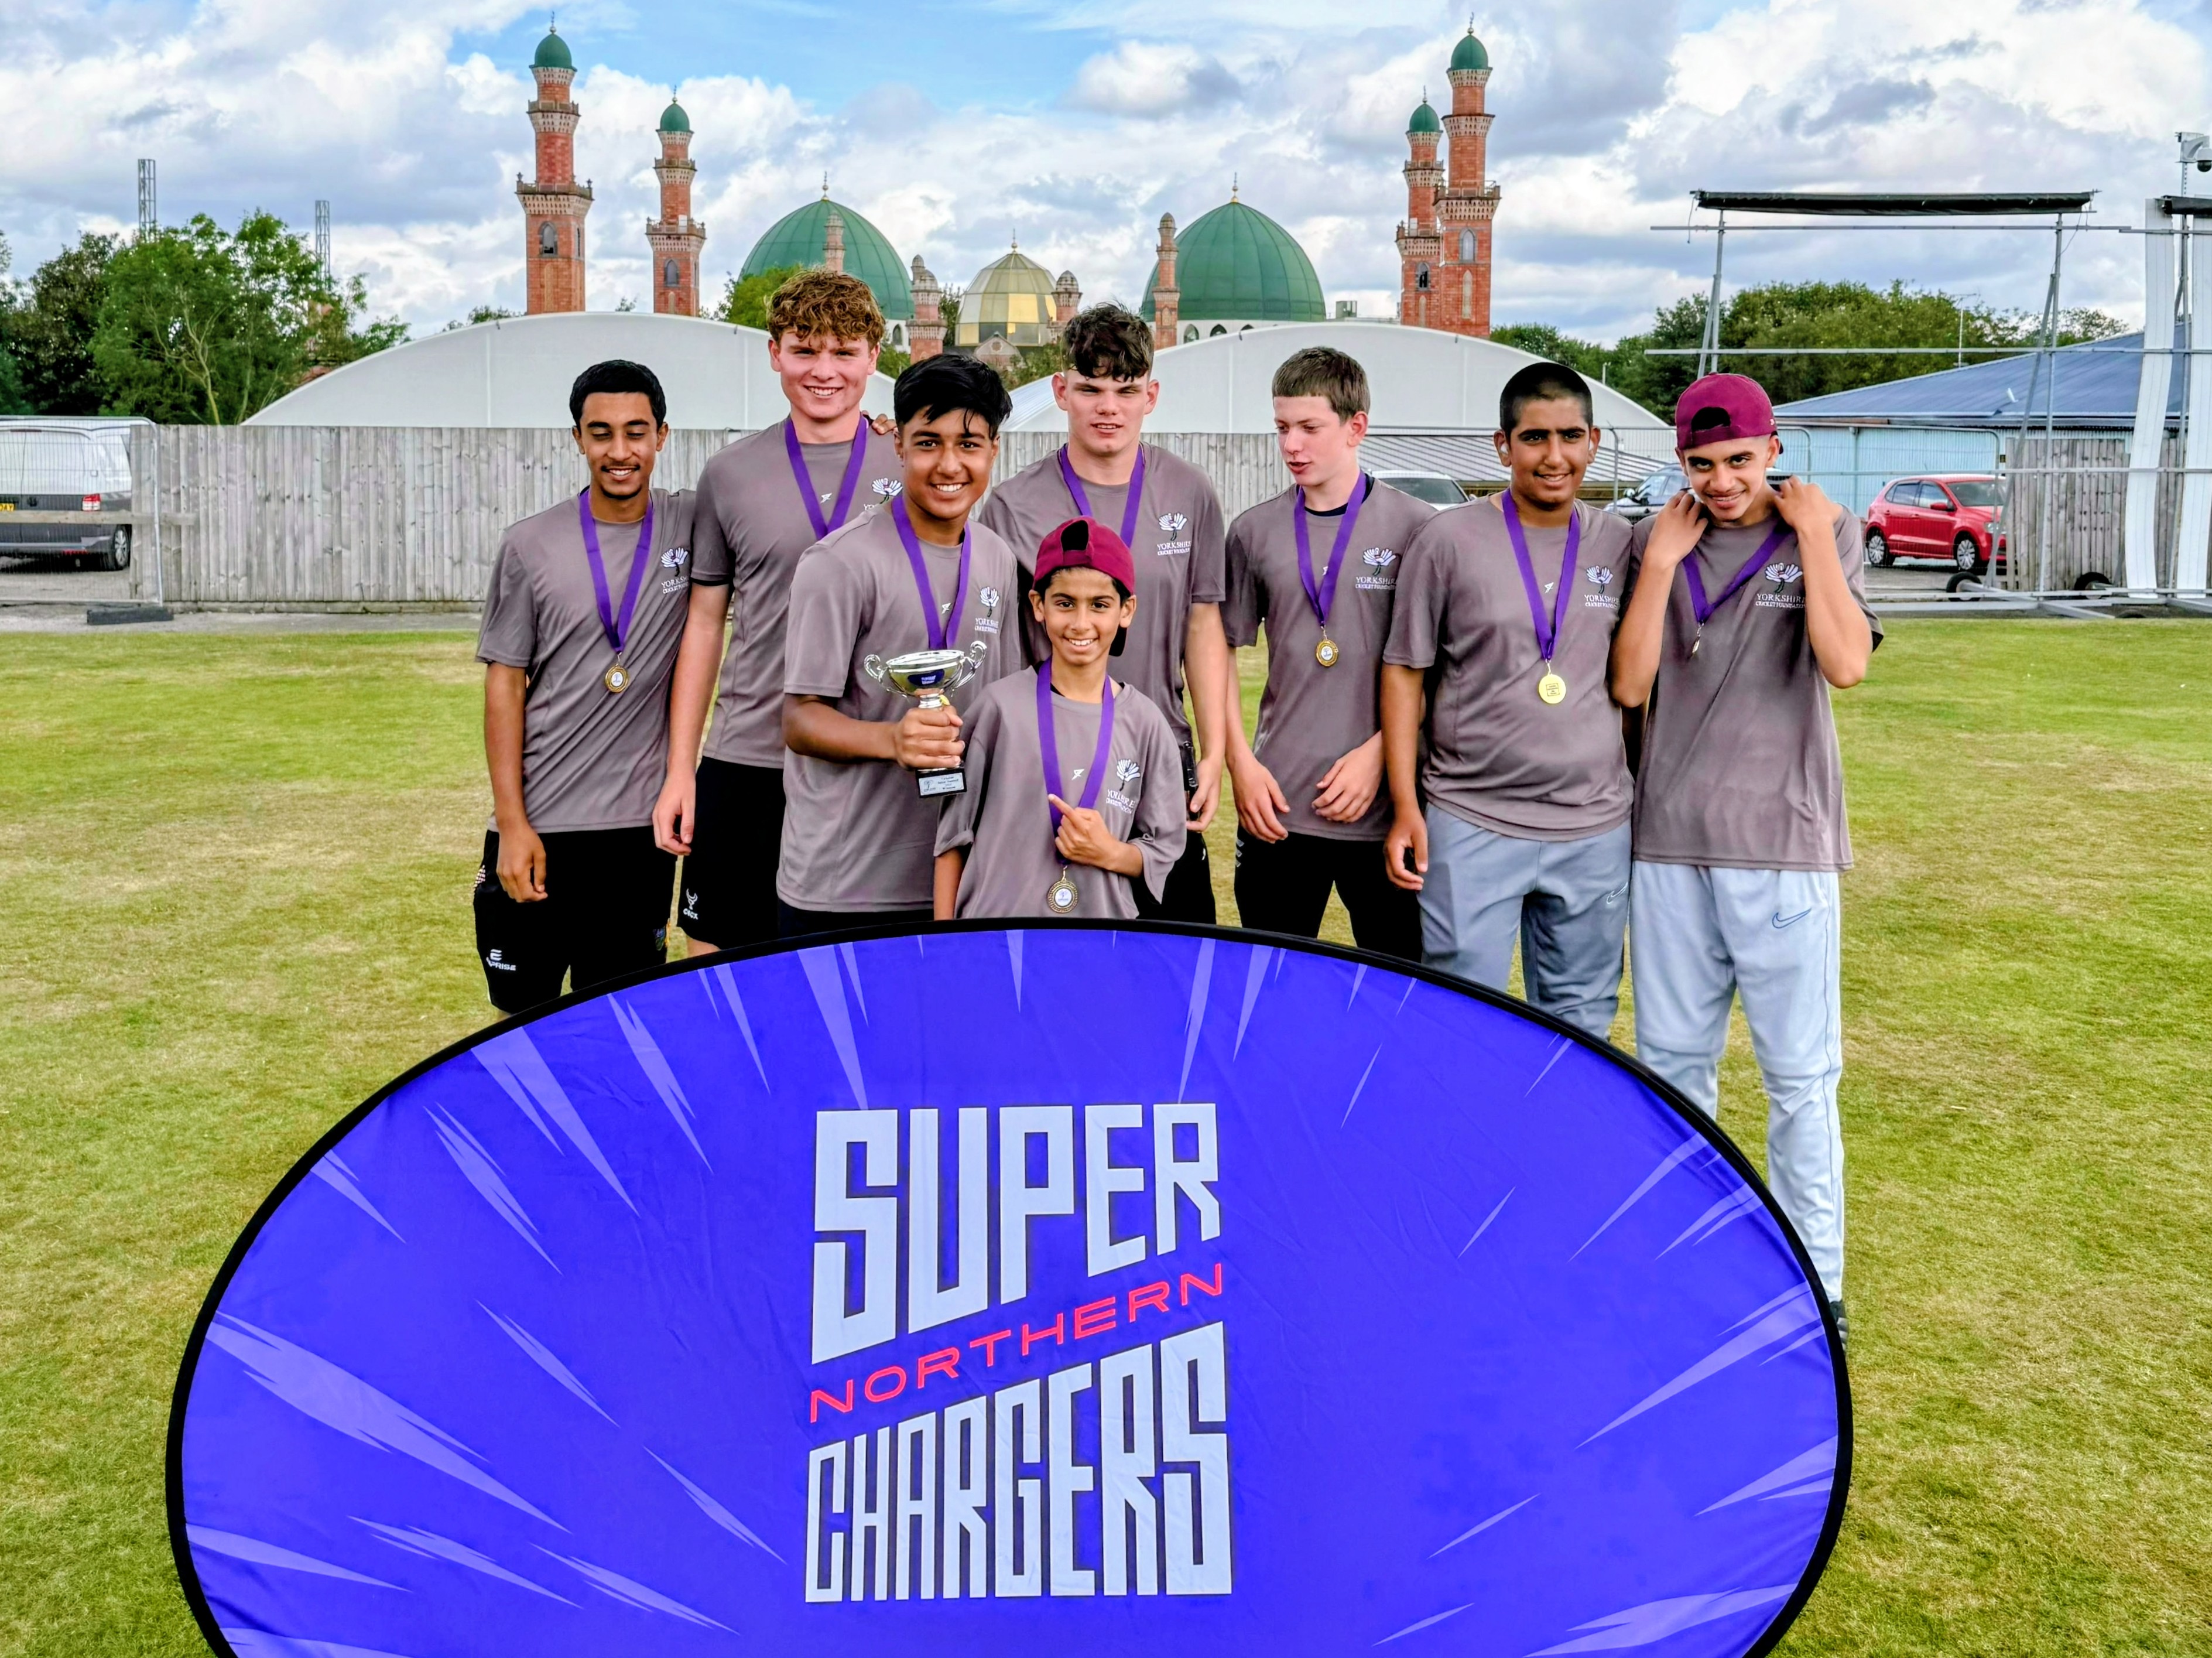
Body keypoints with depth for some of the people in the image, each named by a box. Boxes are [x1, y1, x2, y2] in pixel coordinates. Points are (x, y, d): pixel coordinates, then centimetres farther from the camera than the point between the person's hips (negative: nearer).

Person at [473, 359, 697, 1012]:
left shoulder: (694, 527, 2)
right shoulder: (530, 546, 0)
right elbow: (505, 685, 1)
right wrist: (511, 823, -6)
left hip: (641, 832, 1)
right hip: (538, 827, 0)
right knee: (523, 1013, 6)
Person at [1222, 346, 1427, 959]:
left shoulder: (1413, 528, -1)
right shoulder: (1254, 532, 7)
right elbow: (1221, 654, 11)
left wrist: (1377, 753, -10)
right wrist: (1240, 762, 0)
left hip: (1384, 809, -2)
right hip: (1277, 805, 2)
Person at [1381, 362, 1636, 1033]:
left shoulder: (1623, 545, 6)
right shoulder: (1449, 541, -4)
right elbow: (1404, 675, -2)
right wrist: (1406, 807, -6)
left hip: (1596, 831, 3)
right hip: (1471, 825, -3)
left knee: (1581, 1028, 13)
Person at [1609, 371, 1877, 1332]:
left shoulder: (1822, 532, 0)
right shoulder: (1658, 541, 6)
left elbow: (1847, 663, -15)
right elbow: (1629, 686, -2)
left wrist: (1813, 534, -12)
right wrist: (1660, 564, -8)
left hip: (1782, 840, -3)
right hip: (1670, 839, 3)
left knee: (1800, 1072, 2)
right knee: (1671, 1060, 12)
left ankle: (1813, 1274, 13)